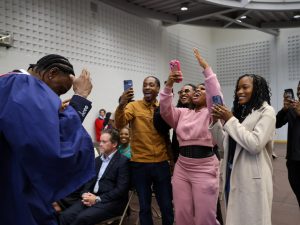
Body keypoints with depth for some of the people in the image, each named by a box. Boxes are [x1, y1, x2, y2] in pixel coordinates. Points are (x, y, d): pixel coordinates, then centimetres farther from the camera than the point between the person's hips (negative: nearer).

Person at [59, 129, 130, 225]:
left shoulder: (123, 161, -6)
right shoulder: (97, 160, 18)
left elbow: (121, 189, -13)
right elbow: (90, 180, 16)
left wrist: (97, 199, -16)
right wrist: (85, 194, -5)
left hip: (111, 202, -6)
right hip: (92, 198, 6)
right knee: (65, 215, -17)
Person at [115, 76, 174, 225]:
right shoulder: (134, 106, -3)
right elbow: (119, 124, -21)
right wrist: (121, 105, -34)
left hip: (161, 163, 2)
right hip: (140, 164, -1)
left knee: (166, 205, 13)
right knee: (144, 206, 14)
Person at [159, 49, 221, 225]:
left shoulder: (211, 113, 0)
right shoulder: (182, 113, 13)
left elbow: (216, 93, -18)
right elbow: (165, 110, -3)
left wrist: (206, 67, -19)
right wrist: (169, 84, -15)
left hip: (205, 168, -4)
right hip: (181, 168, 5)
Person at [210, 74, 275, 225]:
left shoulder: (266, 111, -8)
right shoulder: (239, 112, 10)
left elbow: (255, 144, -21)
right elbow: (225, 144, 12)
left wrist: (230, 120, -16)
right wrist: (216, 121, -1)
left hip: (252, 179, -6)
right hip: (232, 175, 7)